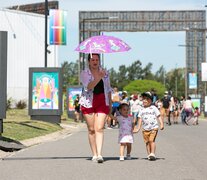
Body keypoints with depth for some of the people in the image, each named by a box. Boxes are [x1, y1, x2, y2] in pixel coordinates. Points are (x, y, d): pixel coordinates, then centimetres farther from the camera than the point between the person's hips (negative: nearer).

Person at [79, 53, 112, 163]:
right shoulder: (84, 73, 0)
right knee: (91, 129, 2)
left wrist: (110, 103, 18)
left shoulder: (105, 73, 11)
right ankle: (94, 154, 10)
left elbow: (108, 89, 19)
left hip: (102, 103, 1)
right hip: (88, 103, -1)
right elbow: (88, 87, -17)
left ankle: (99, 154, -19)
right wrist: (99, 77, -28)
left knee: (99, 128, -11)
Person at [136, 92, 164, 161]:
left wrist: (161, 124, -8)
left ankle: (152, 153, -16)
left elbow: (158, 116, 2)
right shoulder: (142, 110, 12)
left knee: (151, 140, -15)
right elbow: (140, 119, 15)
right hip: (145, 129, 4)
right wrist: (138, 128, 9)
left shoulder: (153, 108, 3)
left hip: (153, 127, -4)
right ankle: (149, 154, 9)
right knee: (147, 142, 3)